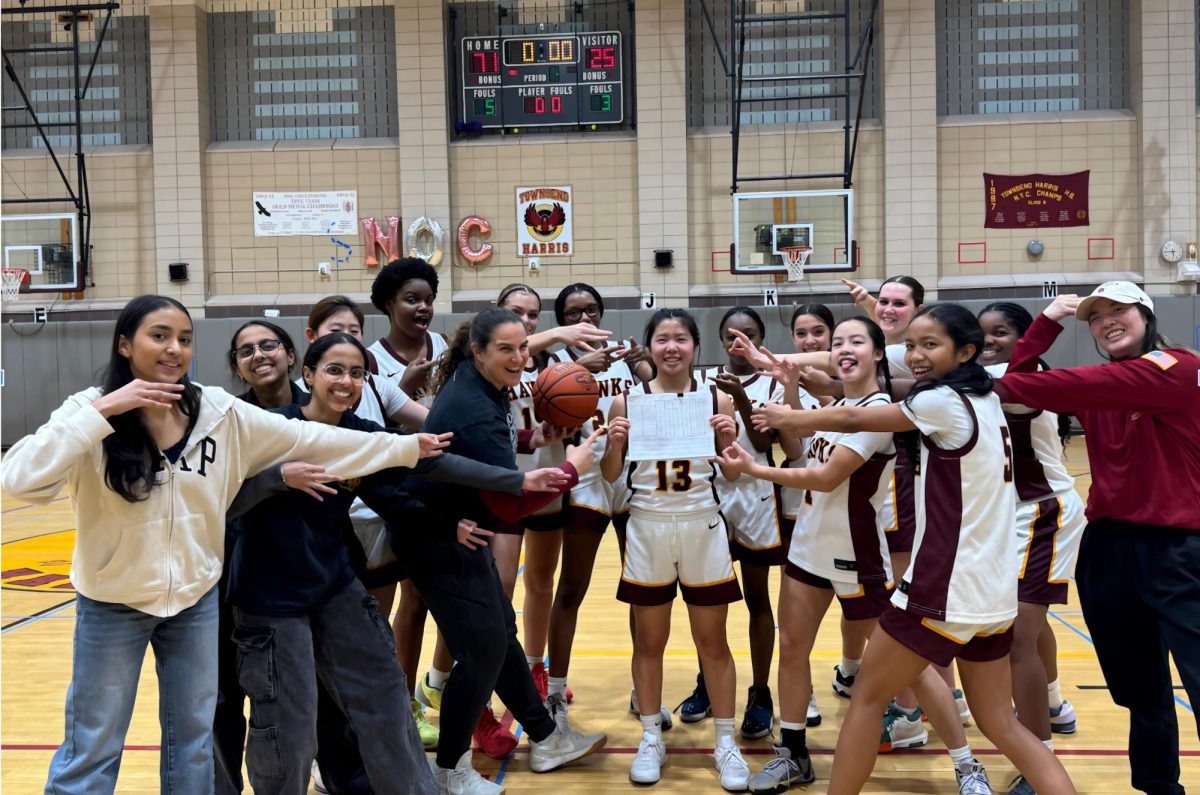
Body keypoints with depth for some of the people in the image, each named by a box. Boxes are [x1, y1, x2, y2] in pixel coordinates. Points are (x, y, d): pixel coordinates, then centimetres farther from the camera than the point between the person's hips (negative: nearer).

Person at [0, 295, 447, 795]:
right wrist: (101, 412, -30)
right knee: (92, 751, 10)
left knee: (194, 738, 18)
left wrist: (407, 447, -1)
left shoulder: (221, 414, -6)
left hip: (197, 598, 3)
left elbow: (312, 440, -2)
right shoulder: (92, 411, -14)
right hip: (112, 604, -3)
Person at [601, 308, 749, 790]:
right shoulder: (627, 402, -3)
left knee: (713, 642, 9)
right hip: (647, 530, 0)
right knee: (649, 641, 11)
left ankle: (726, 743, 22)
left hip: (703, 529, 0)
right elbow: (610, 477, 2)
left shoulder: (716, 400, -2)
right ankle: (651, 739, 26)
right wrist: (614, 443, -17)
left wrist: (730, 440, -17)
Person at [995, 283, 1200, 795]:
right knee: (1140, 691, 19)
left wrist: (1001, 386, -20)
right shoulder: (1097, 390, 10)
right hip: (1108, 547, 6)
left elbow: (1084, 384, -21)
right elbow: (1016, 384, 2)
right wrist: (1047, 323, -3)